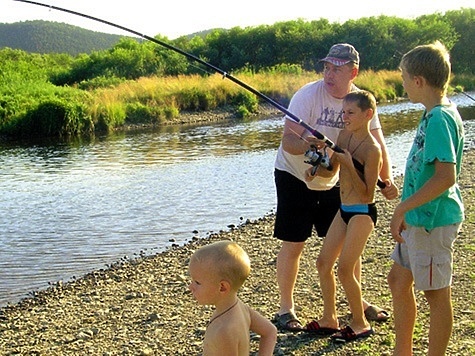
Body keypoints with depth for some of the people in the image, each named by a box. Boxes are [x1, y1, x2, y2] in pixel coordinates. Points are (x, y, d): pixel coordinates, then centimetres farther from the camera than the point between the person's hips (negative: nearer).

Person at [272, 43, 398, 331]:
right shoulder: (308, 95, -21)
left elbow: (377, 145, -8)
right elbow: (287, 141, -26)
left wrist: (387, 180, -23)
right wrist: (306, 146, -48)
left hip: (333, 181, 4)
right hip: (295, 177, -4)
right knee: (293, 244, -4)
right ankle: (286, 309, 10)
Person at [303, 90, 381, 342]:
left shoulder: (372, 149, -18)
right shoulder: (343, 137, 4)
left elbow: (367, 194, -19)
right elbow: (332, 171, 16)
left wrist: (349, 165, -26)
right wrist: (317, 170, -5)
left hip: (362, 213, -8)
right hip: (344, 210, 8)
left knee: (344, 269, -7)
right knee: (323, 263, 9)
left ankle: (360, 324, 12)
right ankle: (329, 320, 22)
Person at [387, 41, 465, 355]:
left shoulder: (440, 119, -21)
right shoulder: (434, 114, 9)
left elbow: (446, 177, -28)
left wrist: (402, 208, -23)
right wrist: (406, 210, 19)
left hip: (433, 219, -11)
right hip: (419, 216, 11)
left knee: (437, 294, 2)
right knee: (399, 279, 19)